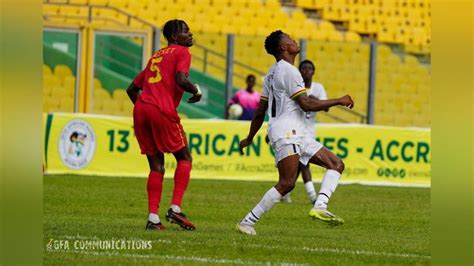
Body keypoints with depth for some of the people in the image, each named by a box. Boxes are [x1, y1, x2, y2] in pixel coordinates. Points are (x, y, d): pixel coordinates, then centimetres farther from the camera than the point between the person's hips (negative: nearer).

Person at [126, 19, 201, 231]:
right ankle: (175, 208, -5)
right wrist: (196, 91, 4)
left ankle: (153, 218, 1)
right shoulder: (182, 52, 5)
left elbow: (132, 89, 27)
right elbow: (181, 79, -14)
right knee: (184, 158, 8)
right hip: (163, 110, -7)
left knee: (156, 166, 10)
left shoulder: (156, 56, 27)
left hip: (141, 110, 7)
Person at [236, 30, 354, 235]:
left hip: (297, 134, 10)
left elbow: (260, 111, 21)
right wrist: (339, 101, -8)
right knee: (287, 183, -18)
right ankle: (247, 222, -13)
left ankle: (319, 207, -15)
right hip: (286, 131, -10)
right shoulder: (288, 71, -10)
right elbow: (306, 104, -16)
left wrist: (249, 138, 27)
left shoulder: (272, 73, 20)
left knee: (336, 164, 3)